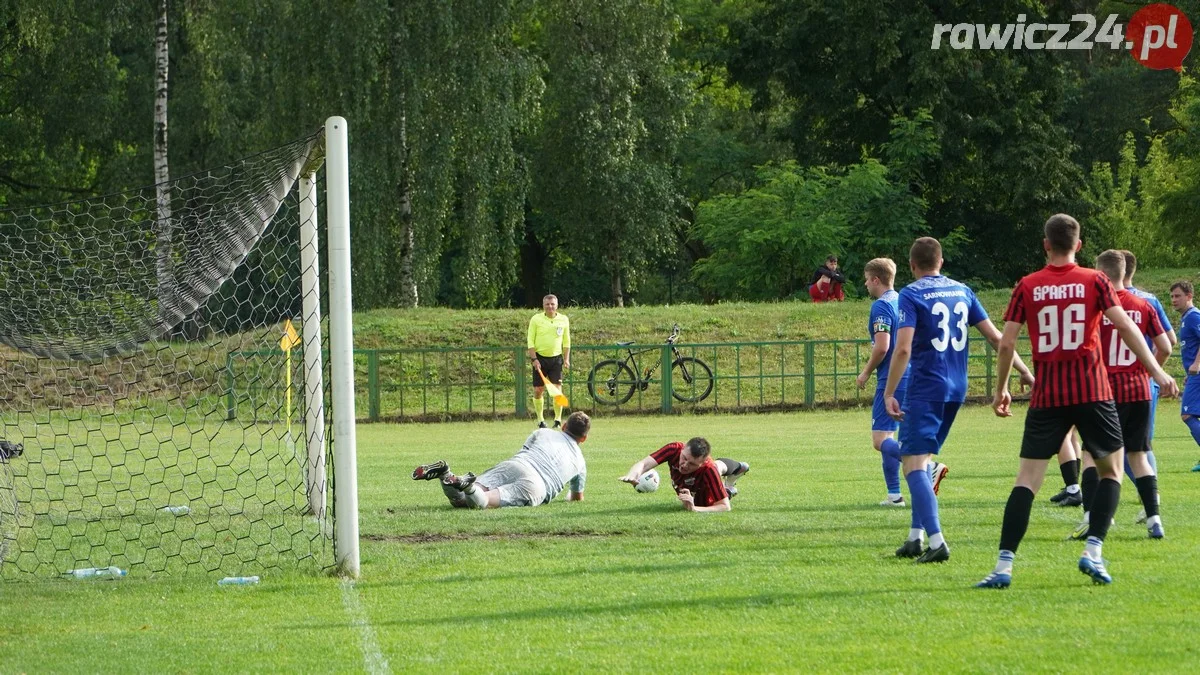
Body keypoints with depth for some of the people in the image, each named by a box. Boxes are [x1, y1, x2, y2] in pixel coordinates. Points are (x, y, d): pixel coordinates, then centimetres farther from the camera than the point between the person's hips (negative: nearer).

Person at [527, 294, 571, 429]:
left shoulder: (563, 320, 5)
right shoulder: (536, 319, -2)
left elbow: (566, 341, 12)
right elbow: (530, 340, -1)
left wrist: (566, 359, 5)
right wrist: (534, 359, -10)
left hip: (556, 358, 1)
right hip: (540, 358, -1)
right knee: (538, 390, 0)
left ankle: (558, 419, 2)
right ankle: (540, 420, 11)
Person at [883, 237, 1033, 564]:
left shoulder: (911, 295, -7)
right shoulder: (962, 292, 11)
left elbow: (903, 348, -17)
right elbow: (995, 336, 10)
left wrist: (889, 394, -14)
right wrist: (1024, 372, 16)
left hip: (925, 388, -7)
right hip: (956, 389, 7)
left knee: (913, 463, -8)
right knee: (921, 460, 19)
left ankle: (936, 541, -23)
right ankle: (915, 537, 18)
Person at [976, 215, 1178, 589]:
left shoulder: (1027, 287, 3)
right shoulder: (1094, 281, 0)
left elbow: (1006, 343, 1)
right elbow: (1124, 326, -7)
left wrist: (1001, 390, 13)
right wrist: (1157, 372, -4)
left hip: (1047, 397, 1)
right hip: (1092, 391, -1)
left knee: (1027, 478, 0)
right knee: (1111, 469, 15)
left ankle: (1004, 565, -10)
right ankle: (1093, 552, 0)